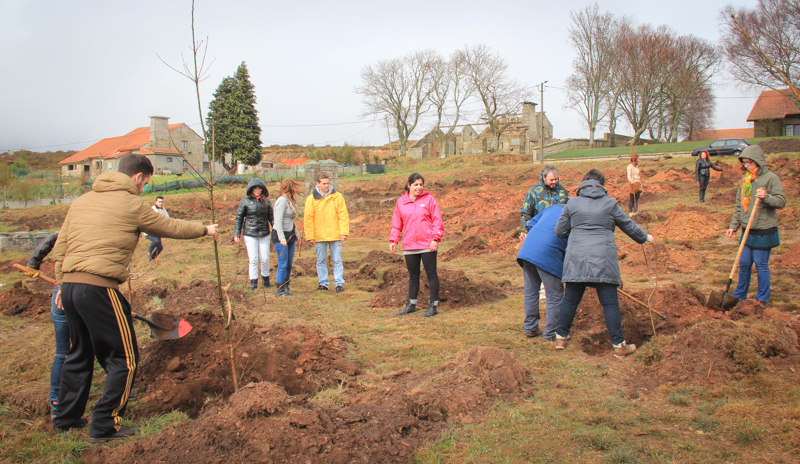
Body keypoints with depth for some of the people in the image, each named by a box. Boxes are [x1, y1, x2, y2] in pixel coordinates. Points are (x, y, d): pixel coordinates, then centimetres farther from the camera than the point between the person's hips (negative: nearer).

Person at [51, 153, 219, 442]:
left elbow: (60, 247, 17)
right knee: (124, 359, 5)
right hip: (99, 288, -8)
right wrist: (204, 230, 22)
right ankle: (104, 426, 8)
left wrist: (63, 283, 24)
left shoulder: (81, 201, 16)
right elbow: (170, 227, 7)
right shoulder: (131, 204, -4)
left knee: (79, 353, 24)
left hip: (69, 286, 8)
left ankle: (66, 417, 36)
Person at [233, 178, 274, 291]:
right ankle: (253, 282, 10)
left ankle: (266, 279, 25)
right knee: (253, 259, -1)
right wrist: (236, 234, -1)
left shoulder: (266, 201, 4)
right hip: (250, 234, -2)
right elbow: (239, 218, 3)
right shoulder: (245, 201, 0)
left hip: (264, 234, 2)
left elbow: (271, 217, 9)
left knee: (265, 258, 5)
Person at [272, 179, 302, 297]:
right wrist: (281, 238, -24)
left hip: (290, 235, 9)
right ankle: (280, 289, 2)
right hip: (280, 235, -8)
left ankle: (286, 287, 19)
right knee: (283, 264, -6)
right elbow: (278, 220, -19)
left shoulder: (290, 200, 14)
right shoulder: (282, 200, -13)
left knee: (289, 263, 9)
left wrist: (296, 234, 21)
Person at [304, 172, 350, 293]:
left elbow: (343, 216, 1)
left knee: (337, 260, 2)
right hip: (319, 236, 1)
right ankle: (323, 283, 18)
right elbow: (308, 219, 2)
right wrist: (310, 236, -3)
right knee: (320, 261, 9)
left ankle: (339, 284, 7)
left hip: (335, 235, -1)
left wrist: (344, 232, -7)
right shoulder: (311, 199, 1)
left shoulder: (337, 196, 2)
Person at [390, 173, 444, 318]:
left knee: (431, 274, 2)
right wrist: (393, 240, 3)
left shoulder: (429, 199, -1)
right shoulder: (401, 202, 6)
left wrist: (435, 238, -12)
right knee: (413, 276, 14)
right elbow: (396, 223, 11)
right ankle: (411, 304, 25)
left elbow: (437, 220, -4)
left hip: (427, 245, -3)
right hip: (409, 246, 3)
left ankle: (433, 306, 9)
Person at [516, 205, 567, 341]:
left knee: (530, 292, 16)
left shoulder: (552, 207, 25)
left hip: (527, 248, 7)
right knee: (554, 296, 6)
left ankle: (530, 328, 27)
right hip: (548, 254, -7)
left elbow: (531, 224, 22)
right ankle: (551, 333, 12)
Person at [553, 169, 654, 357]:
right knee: (610, 303, 3)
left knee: (570, 300, 12)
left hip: (576, 259, 2)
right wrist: (645, 237, 34)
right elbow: (628, 226, 17)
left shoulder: (572, 203, 7)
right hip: (603, 260, -2)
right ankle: (619, 345, 9)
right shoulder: (610, 203, 5)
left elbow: (559, 230, 11)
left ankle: (561, 338, 22)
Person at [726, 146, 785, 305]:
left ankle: (762, 299, 14)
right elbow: (738, 205, 16)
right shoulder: (745, 178, 11)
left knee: (761, 265, 1)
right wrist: (733, 225, 11)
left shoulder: (771, 178, -7)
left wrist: (766, 197, -29)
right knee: (744, 264, 11)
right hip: (747, 230, 6)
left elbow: (782, 201, -11)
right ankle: (739, 296, 23)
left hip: (764, 231, -6)